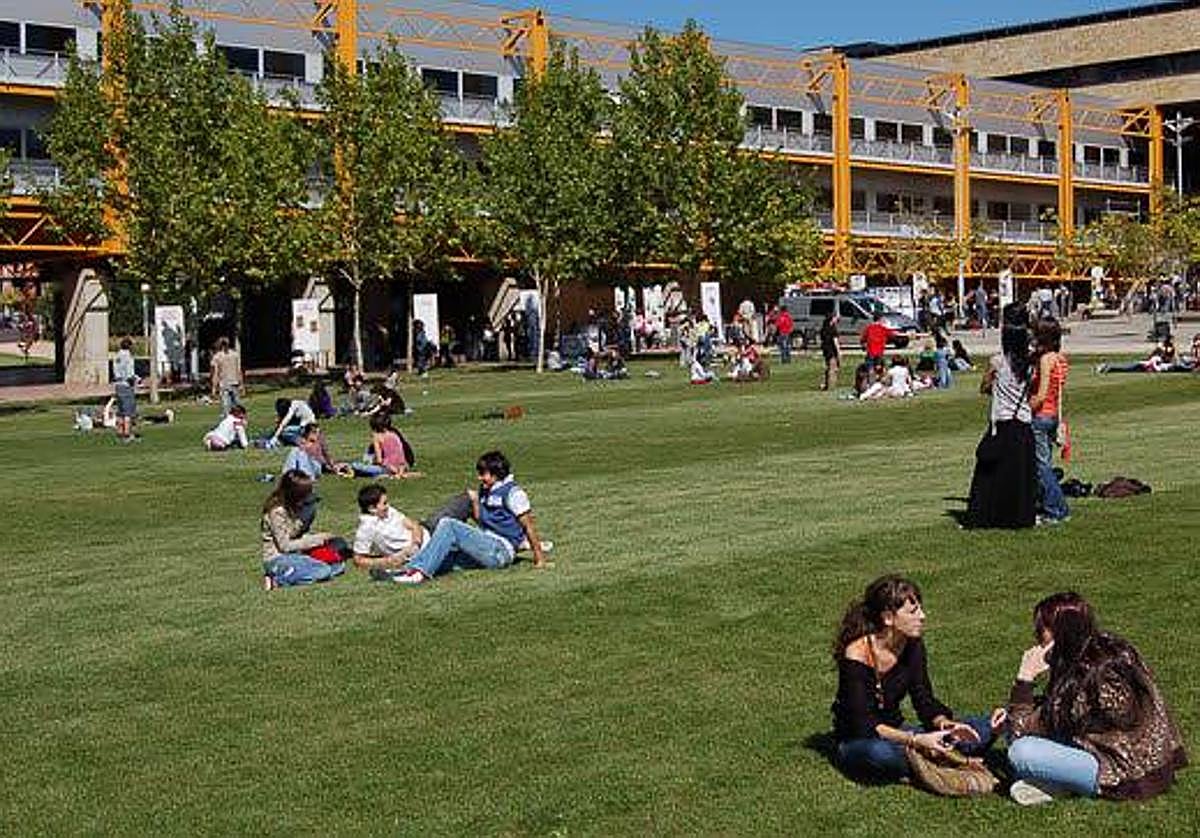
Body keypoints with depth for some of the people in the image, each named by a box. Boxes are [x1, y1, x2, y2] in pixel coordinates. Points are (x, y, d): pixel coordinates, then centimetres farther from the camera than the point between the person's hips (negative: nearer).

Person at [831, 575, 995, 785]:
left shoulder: (912, 645, -3)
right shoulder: (857, 655, -23)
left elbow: (924, 701, 1)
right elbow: (863, 724, -26)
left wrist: (945, 725, -21)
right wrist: (915, 740, -37)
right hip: (857, 742, -6)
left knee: (983, 730, -10)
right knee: (879, 753, -44)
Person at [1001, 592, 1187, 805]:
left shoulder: (1086, 678, -24)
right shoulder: (1115, 649, 2)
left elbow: (1020, 731, -13)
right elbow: (1057, 705, 18)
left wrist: (1025, 677, -10)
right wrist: (1012, 711, 9)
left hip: (1129, 779, -10)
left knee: (1021, 751, -20)